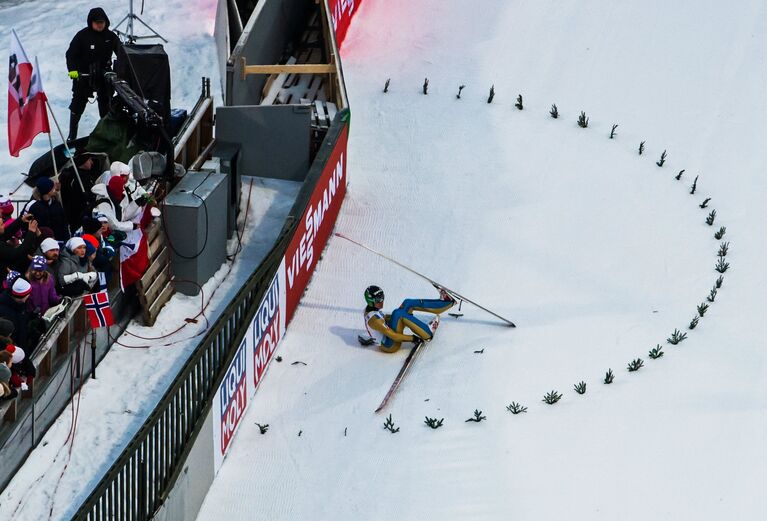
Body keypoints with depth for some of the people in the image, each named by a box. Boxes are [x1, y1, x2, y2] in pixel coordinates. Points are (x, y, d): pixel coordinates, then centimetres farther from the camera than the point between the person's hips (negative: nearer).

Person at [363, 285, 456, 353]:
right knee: (398, 313, -33)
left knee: (408, 303, 3)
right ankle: (427, 334, -21)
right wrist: (413, 338, -21)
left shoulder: (369, 308, -1)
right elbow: (393, 336, -27)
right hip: (390, 346, -10)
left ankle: (444, 302, 8)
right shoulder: (374, 320, -28)